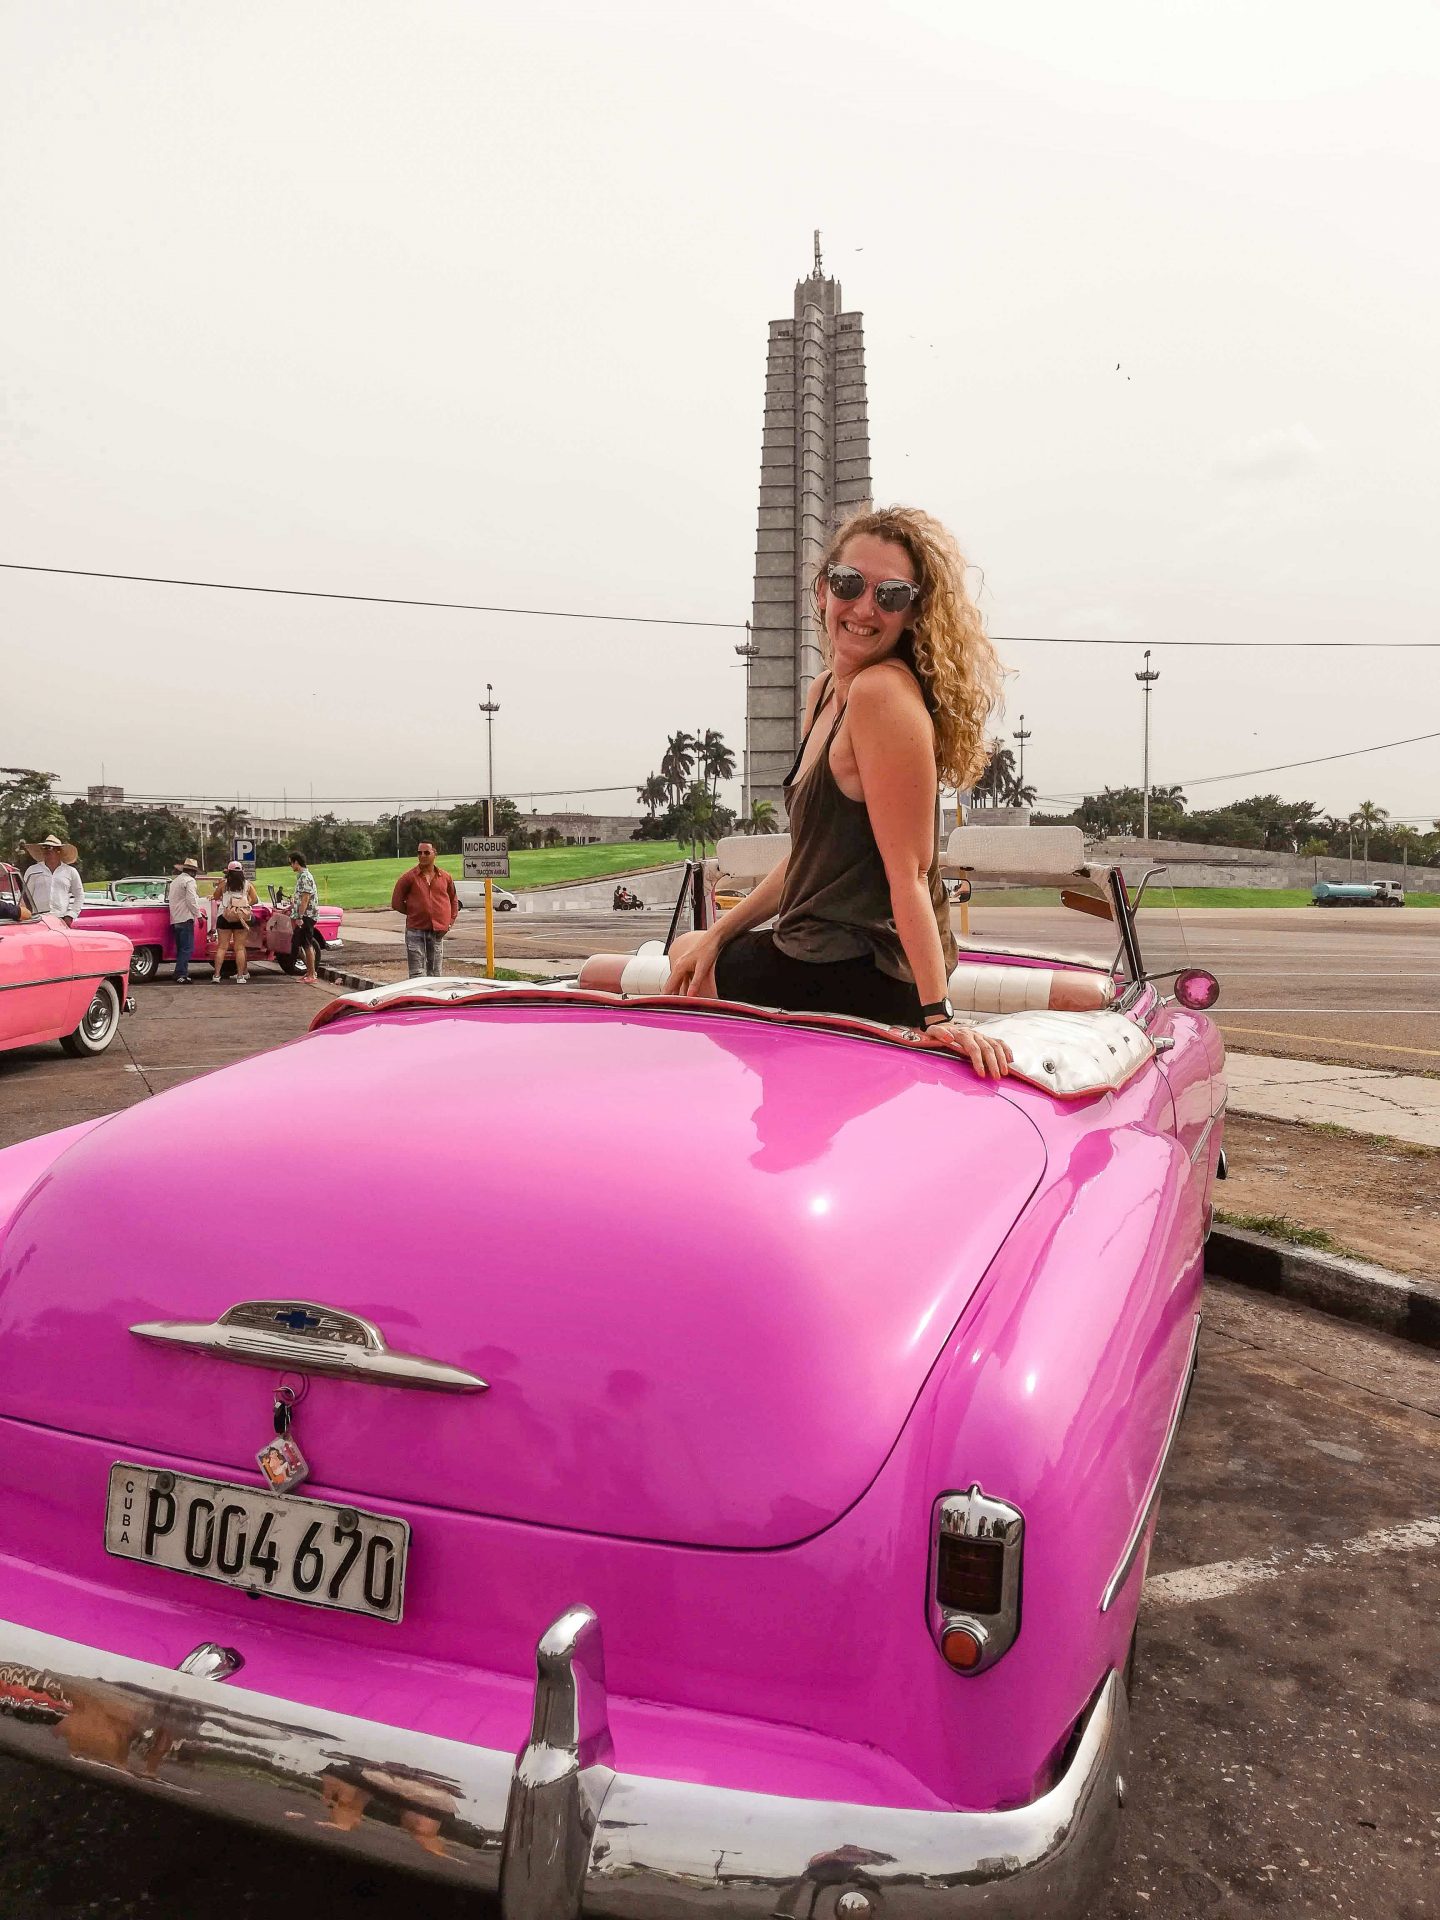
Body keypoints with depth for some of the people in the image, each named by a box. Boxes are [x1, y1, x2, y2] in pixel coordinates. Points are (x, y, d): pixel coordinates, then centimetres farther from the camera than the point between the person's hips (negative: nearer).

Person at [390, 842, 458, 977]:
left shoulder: (445, 877, 6)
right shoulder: (409, 877, -2)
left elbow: (453, 900, 18)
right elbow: (396, 903, 2)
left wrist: (450, 921, 8)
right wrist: (413, 913, 3)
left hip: (438, 931, 3)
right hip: (415, 931, -3)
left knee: (436, 973, 9)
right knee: (417, 974, -3)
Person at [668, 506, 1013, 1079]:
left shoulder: (883, 691, -20)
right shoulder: (826, 691, 10)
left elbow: (909, 871, -24)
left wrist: (938, 1016, -26)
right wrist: (720, 933, 12)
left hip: (857, 977, -10)